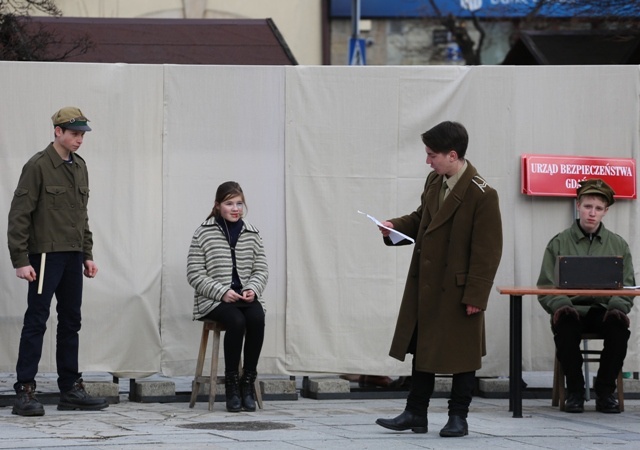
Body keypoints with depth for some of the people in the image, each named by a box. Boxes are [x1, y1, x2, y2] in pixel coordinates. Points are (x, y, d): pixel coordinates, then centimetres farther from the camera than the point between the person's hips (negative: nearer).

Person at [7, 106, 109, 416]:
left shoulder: (79, 167, 13)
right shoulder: (38, 166, -10)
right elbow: (19, 215, -12)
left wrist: (87, 254, 16)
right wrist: (20, 260, -16)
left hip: (73, 257, 7)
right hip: (45, 255, -7)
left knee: (71, 323, 10)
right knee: (36, 322, -6)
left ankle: (71, 389, 15)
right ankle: (25, 392, -4)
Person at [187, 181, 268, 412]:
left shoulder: (252, 233, 9)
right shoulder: (204, 233, -2)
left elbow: (261, 270, 10)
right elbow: (194, 274, -4)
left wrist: (253, 289, -11)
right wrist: (222, 292, -16)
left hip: (245, 297, 3)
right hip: (213, 300, -3)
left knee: (257, 318, -30)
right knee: (236, 321, -33)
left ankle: (248, 380, -20)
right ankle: (231, 383, -20)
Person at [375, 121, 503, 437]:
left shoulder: (481, 195, -19)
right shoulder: (434, 182, 5)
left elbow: (487, 252, -18)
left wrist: (475, 296, -18)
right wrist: (395, 227, -1)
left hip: (457, 290, -8)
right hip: (425, 286, 8)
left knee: (461, 353, 5)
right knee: (422, 349, 13)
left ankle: (458, 417, 15)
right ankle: (416, 414, 21)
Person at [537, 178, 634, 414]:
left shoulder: (618, 245, 14)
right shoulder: (559, 243, 9)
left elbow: (627, 288, 8)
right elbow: (545, 288, 4)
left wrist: (618, 306, -14)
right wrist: (559, 305, -18)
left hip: (604, 310, 1)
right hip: (571, 310, -1)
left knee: (619, 328, -33)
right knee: (564, 326, -36)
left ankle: (605, 392, -15)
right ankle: (574, 391, -16)